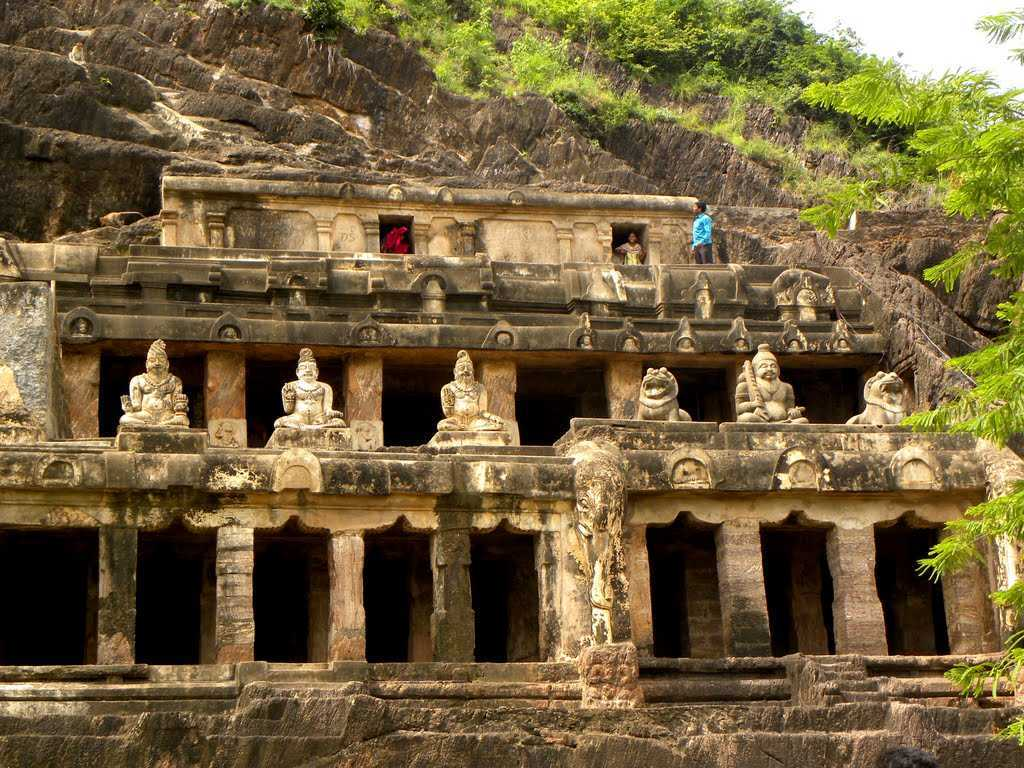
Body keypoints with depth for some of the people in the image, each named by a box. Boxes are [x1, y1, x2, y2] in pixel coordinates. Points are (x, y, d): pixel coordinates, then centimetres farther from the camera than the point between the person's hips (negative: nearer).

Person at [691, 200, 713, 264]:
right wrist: (693, 247, 19)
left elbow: (708, 232, -14)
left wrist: (702, 242, -28)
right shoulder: (696, 220, 20)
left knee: (707, 264, -11)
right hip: (697, 246, 9)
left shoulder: (705, 218, -6)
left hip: (705, 245, -9)